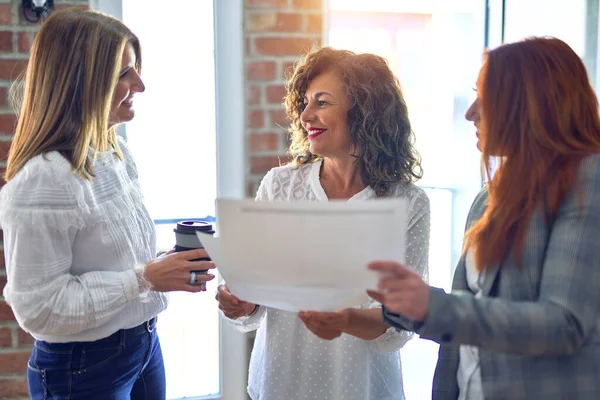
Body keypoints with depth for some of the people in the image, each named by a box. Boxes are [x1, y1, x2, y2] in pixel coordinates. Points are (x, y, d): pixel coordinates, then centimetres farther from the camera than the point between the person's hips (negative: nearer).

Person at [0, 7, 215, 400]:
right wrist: (144, 278, -25)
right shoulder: (42, 181, -24)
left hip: (145, 343, 8)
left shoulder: (118, 153, 3)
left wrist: (173, 262, -1)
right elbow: (39, 308, -23)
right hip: (83, 368, -7)